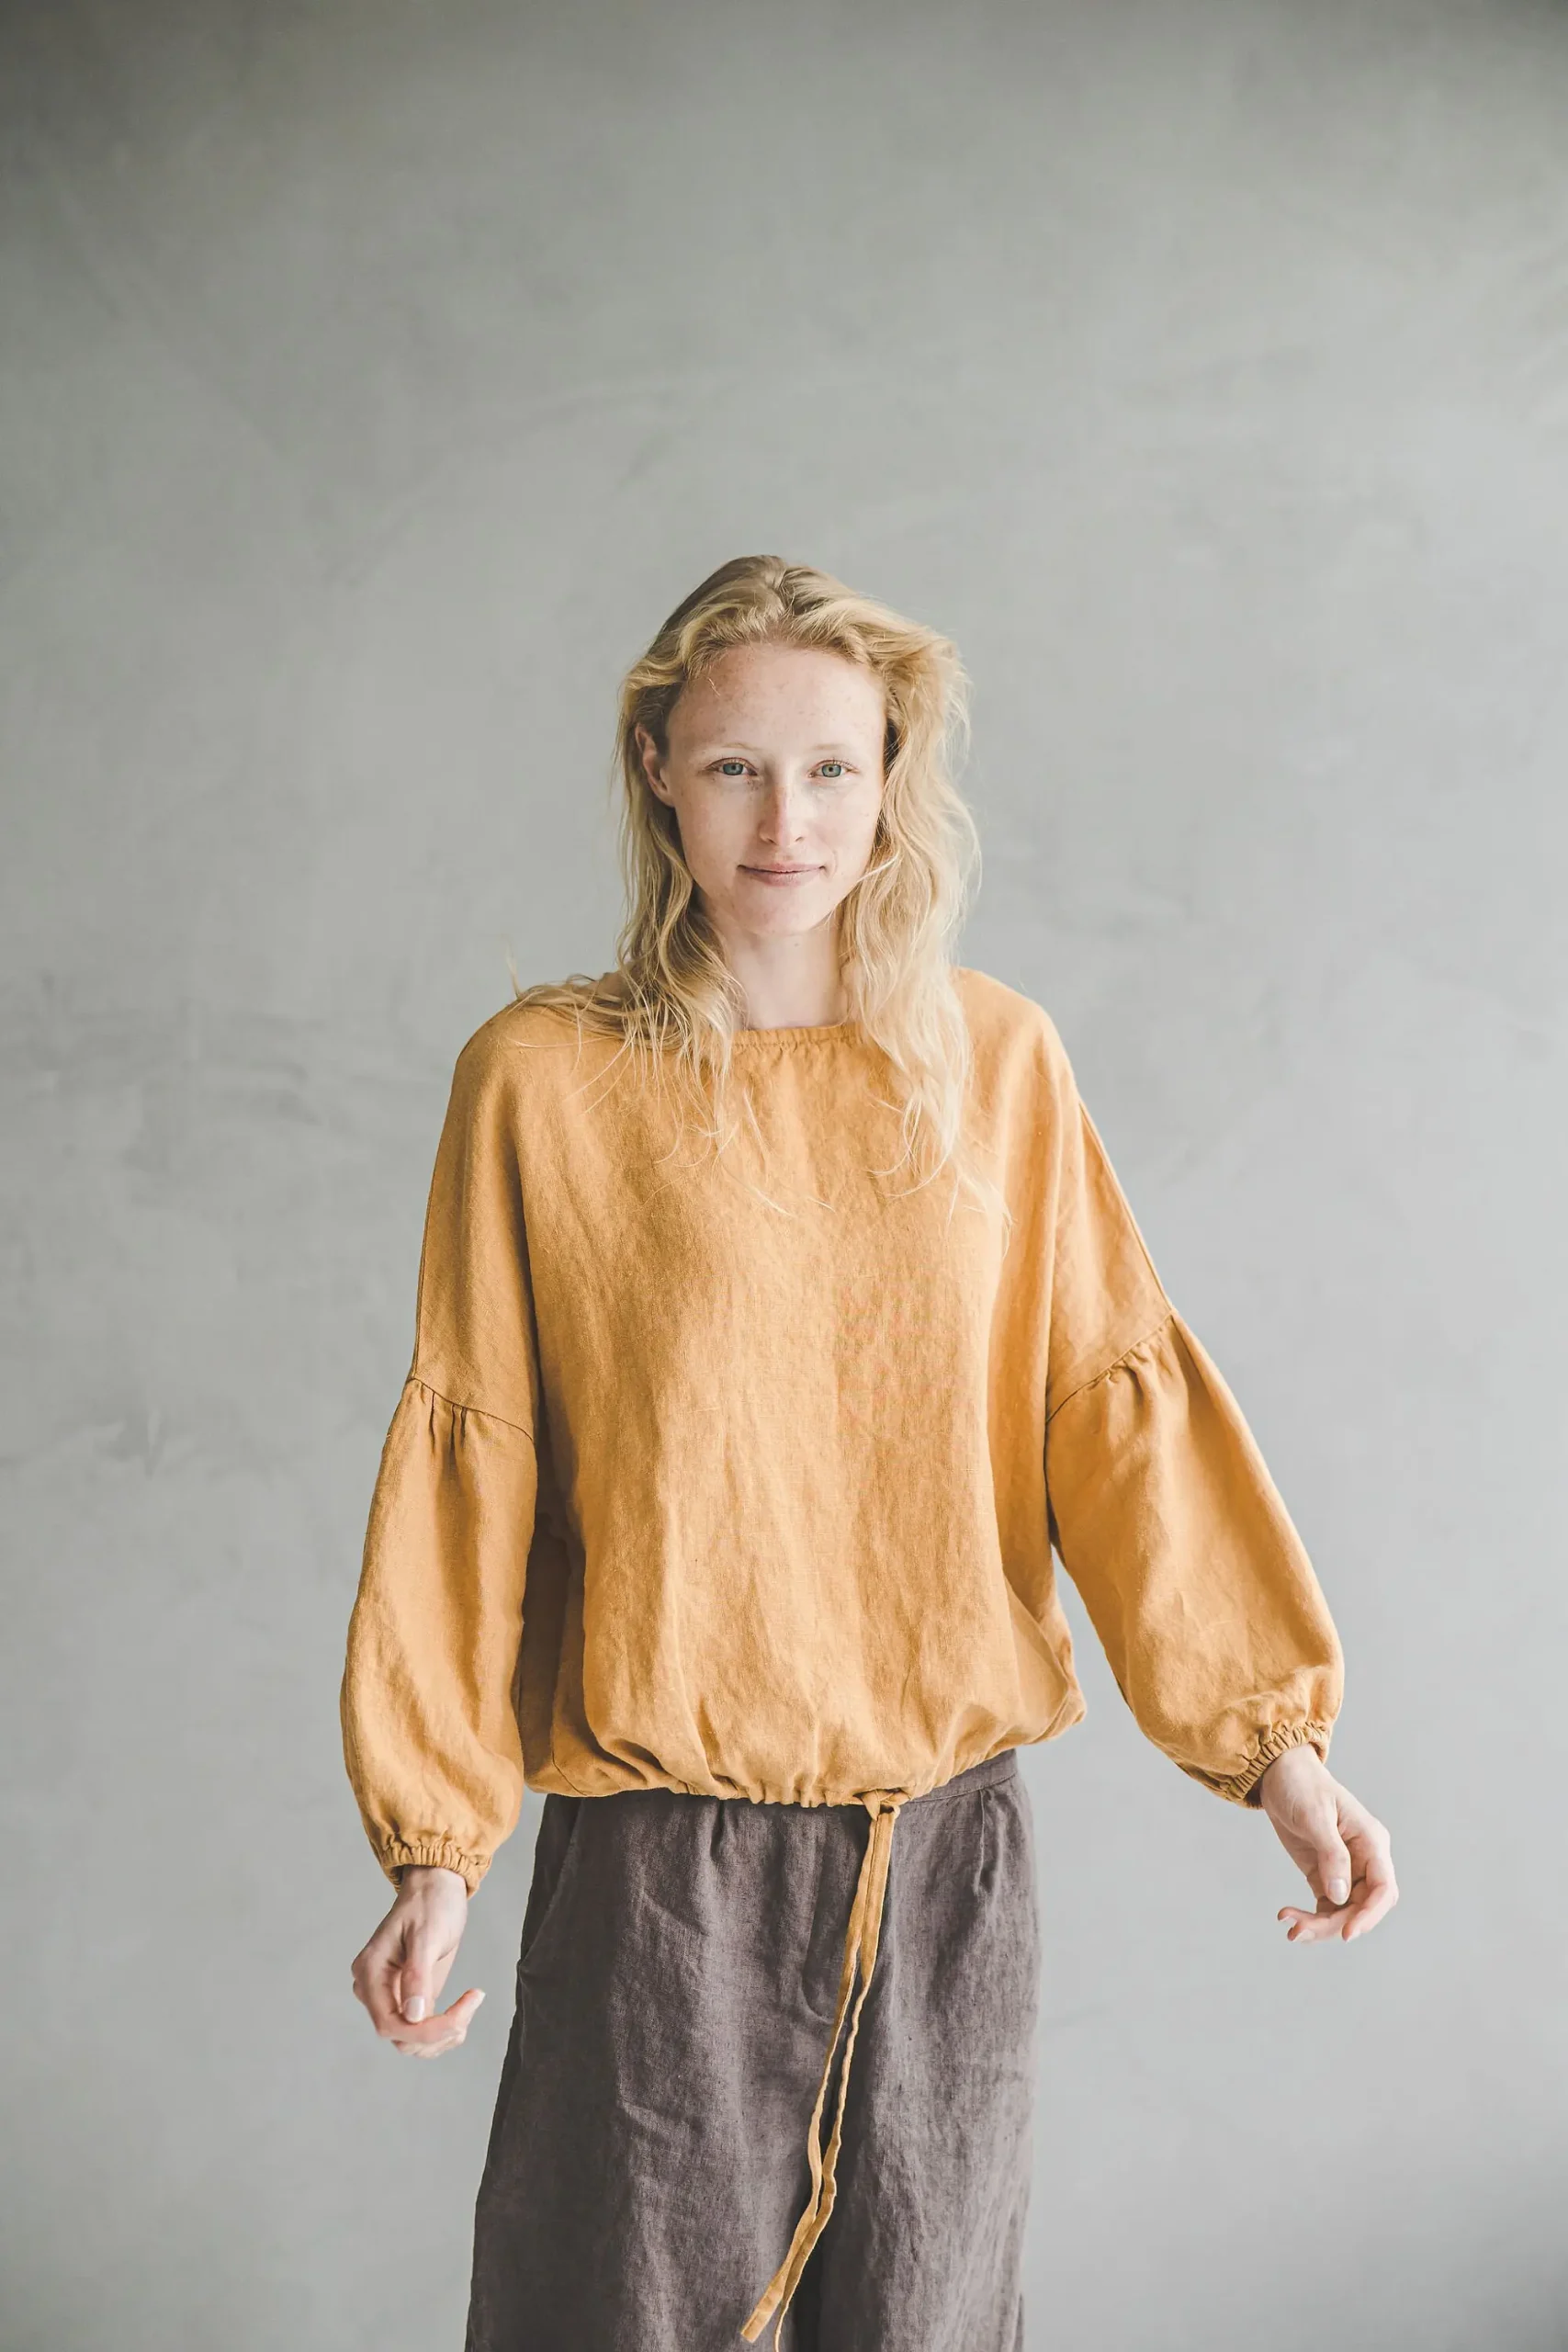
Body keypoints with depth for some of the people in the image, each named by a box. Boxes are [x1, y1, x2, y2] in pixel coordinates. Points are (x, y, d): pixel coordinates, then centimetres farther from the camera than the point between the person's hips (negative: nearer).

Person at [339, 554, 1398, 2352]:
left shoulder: (996, 1061, 3)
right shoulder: (544, 1078, -4)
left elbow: (1116, 1396, 1)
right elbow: (464, 1465, -2)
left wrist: (1269, 1734, -7)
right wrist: (434, 1842, -4)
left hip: (947, 1848, 2)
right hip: (658, 1850, -2)